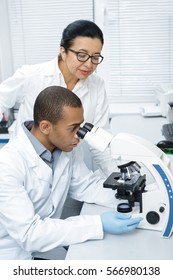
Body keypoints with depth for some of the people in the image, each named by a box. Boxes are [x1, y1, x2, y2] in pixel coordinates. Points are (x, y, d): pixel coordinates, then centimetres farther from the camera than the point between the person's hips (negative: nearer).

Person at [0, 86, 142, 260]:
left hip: (48, 244, 7)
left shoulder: (64, 149, -6)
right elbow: (29, 234, -30)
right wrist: (98, 224, -33)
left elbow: (88, 186, 4)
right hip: (15, 254, -6)